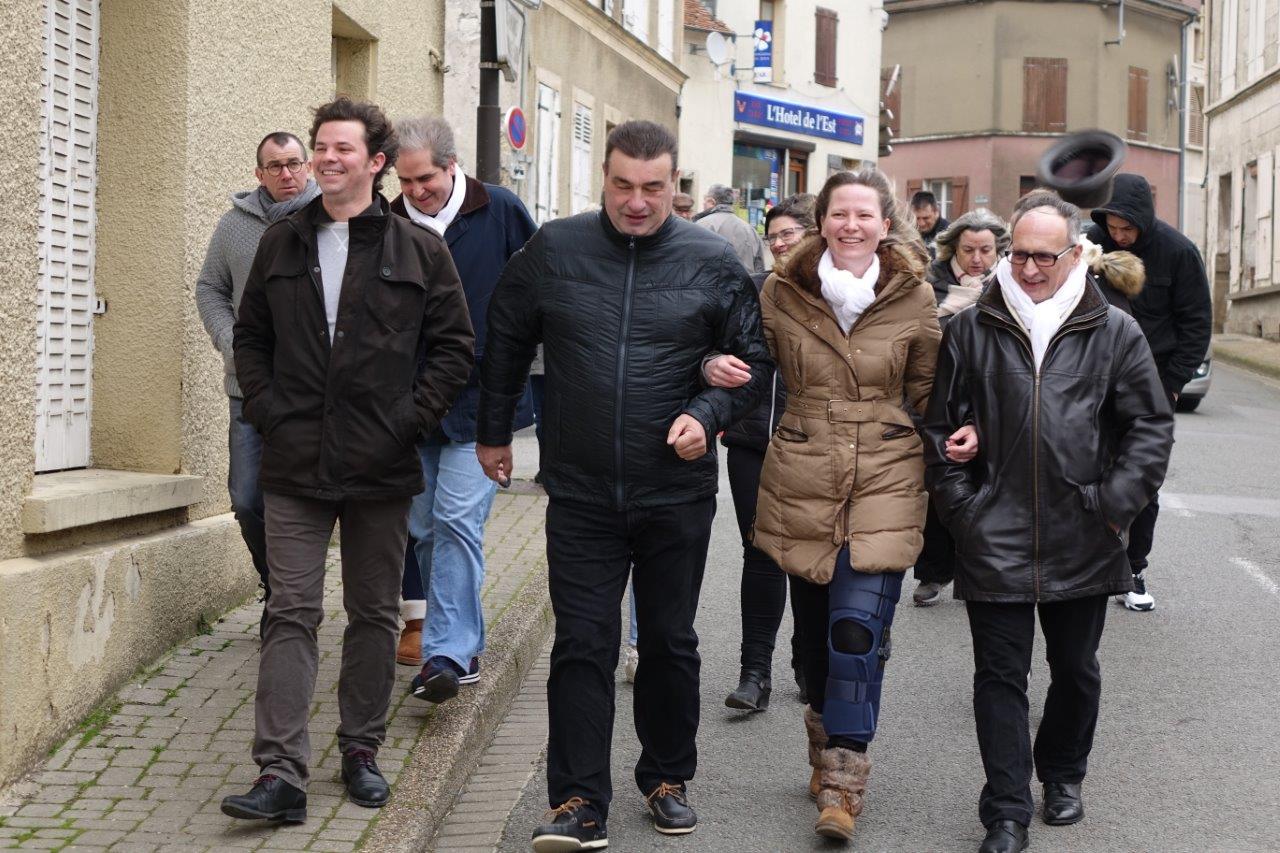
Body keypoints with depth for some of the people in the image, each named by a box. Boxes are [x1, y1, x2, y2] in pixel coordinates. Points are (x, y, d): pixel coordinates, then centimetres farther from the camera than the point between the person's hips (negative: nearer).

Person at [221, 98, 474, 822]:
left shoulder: (420, 250, 2)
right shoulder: (282, 243, 10)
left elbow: (455, 347, 2)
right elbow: (251, 338, 16)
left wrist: (413, 418, -7)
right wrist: (266, 408, 1)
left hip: (382, 466, -1)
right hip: (295, 467, 1)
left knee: (375, 614, 10)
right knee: (292, 614, -4)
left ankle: (362, 751, 25)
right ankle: (282, 774, -5)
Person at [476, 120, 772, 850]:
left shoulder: (713, 262, -3)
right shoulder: (553, 251, -1)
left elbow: (755, 357, 4)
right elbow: (506, 343, 12)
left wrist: (709, 414, -13)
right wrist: (494, 432, 18)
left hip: (677, 493, 0)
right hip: (581, 493, 0)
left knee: (671, 645, 14)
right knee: (582, 647, -1)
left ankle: (668, 779, 31)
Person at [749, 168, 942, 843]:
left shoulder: (914, 299, 0)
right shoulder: (781, 293, 2)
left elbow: (927, 394, 11)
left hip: (883, 482, -2)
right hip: (801, 480, 2)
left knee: (859, 627, -12)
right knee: (815, 628, 11)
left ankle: (841, 782, -5)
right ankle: (829, 748, 32)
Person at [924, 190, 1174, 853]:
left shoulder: (1115, 333, 0)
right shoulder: (971, 330, 1)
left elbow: (1151, 425, 4)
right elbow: (941, 426, 5)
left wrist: (1115, 505, -4)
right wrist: (962, 508, -2)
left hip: (1083, 542, 1)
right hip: (994, 542, -1)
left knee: (1075, 669, 16)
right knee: (1000, 675, 1)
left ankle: (1063, 775, 39)